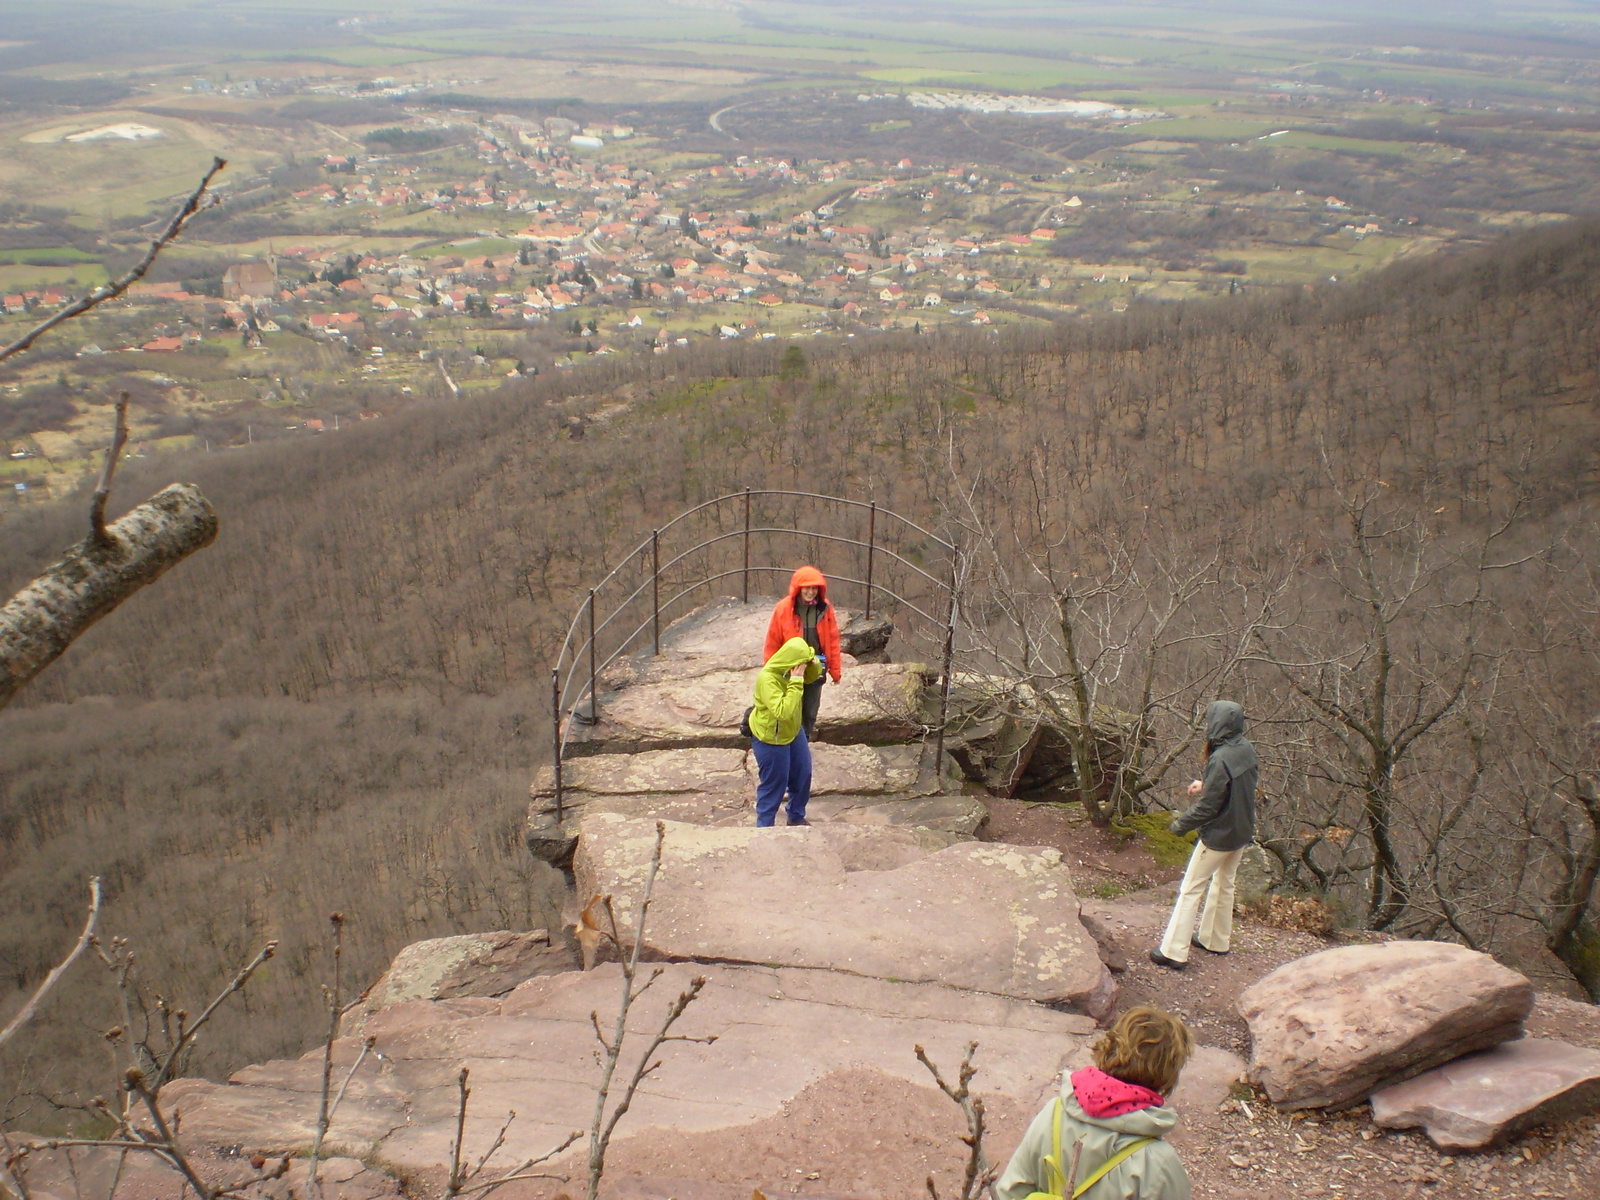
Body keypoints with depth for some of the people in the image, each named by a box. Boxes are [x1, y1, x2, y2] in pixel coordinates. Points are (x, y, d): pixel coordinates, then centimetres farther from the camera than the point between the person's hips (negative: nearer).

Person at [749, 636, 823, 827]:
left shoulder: (790, 668, -10)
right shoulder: (767, 679, -35)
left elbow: (814, 675, 8)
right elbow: (783, 711, -42)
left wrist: (812, 662, -15)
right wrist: (795, 682, -41)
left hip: (794, 730, 9)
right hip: (771, 739, -8)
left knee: (803, 774, 20)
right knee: (774, 783, 7)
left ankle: (797, 817, 42)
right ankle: (765, 826, 27)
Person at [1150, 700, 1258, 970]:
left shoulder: (1220, 760, -28)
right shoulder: (1246, 749, -5)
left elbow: (1208, 807, -23)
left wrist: (1181, 823, -9)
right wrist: (1205, 785, 4)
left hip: (1219, 836, -8)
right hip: (1243, 832, 8)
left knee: (1191, 889, 1)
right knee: (1224, 884, 24)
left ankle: (1174, 952, 4)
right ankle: (1216, 940, 39)